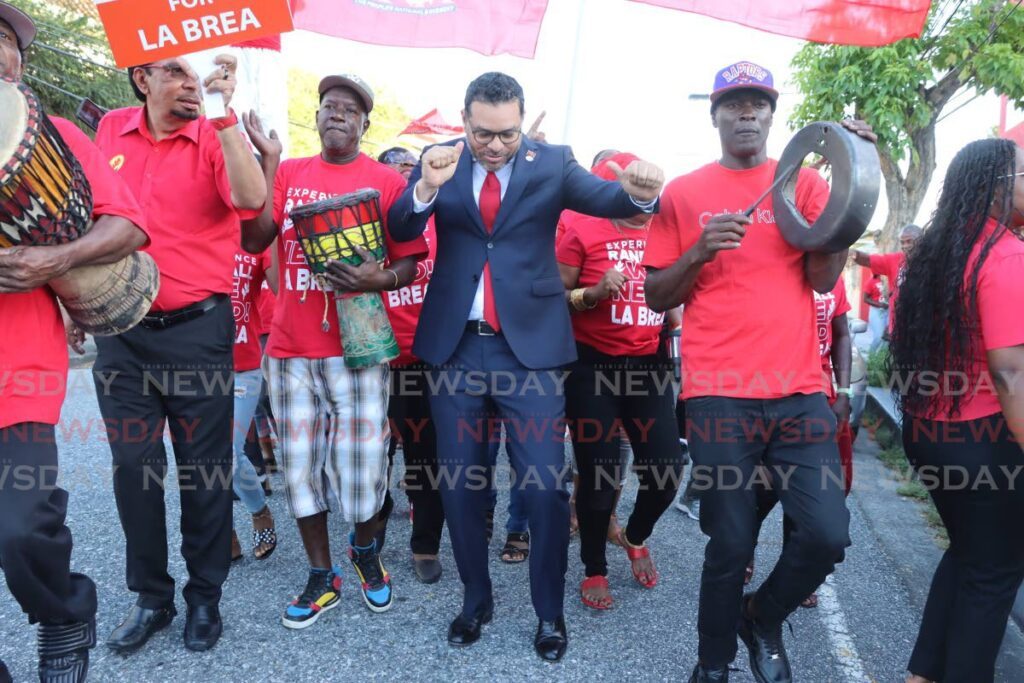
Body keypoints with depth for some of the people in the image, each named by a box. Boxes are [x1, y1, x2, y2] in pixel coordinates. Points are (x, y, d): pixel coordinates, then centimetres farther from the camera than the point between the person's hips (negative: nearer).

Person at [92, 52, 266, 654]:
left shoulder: (216, 138, -4)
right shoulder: (111, 131, 7)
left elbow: (252, 199, -25)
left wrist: (224, 112, -26)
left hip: (197, 330, -3)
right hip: (120, 332, 4)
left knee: (204, 468, 6)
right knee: (134, 467, 10)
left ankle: (205, 597, 23)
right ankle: (151, 597, 27)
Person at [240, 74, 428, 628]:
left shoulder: (386, 181, 2)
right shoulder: (289, 173, 11)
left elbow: (409, 263, 0)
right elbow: (254, 238, -3)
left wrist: (383, 279, -21)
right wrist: (268, 162, -7)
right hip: (290, 347, 3)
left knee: (362, 466, -1)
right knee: (300, 464, 8)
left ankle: (366, 550, 31)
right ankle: (321, 577, 26)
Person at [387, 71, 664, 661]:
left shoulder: (552, 162, 0)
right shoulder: (439, 162, 3)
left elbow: (605, 198, -15)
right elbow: (400, 231, -8)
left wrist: (640, 193, -38)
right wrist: (426, 187, -28)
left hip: (530, 345, -2)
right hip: (456, 345, 2)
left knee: (546, 485, 0)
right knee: (460, 483, 11)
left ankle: (550, 611, 21)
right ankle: (476, 598, 31)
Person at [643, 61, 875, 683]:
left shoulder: (804, 182, 10)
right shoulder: (683, 194, 6)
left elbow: (823, 277, -2)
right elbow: (657, 297, 6)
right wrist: (699, 252, -12)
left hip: (800, 391, 2)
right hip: (719, 394, -2)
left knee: (828, 534, -5)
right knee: (732, 544, 3)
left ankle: (763, 618, 27)